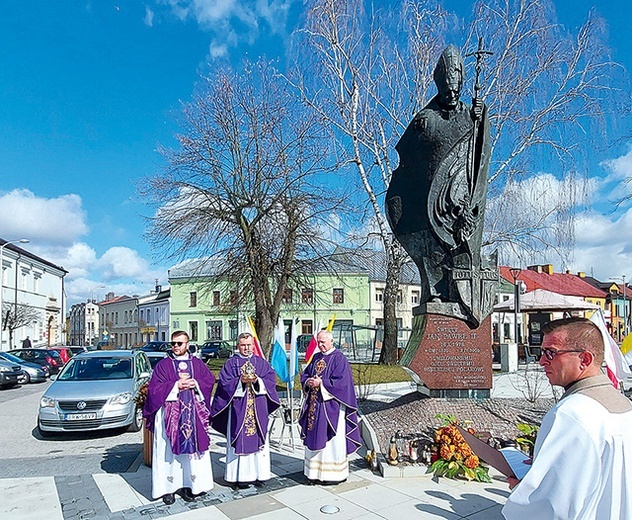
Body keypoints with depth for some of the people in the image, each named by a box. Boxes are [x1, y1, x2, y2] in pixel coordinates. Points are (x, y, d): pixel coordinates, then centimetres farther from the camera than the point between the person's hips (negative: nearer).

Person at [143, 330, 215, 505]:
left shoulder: (197, 363, 10)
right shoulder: (163, 365, 3)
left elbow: (210, 380, 3)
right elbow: (155, 387, -6)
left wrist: (194, 383, -12)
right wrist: (177, 385, -13)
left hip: (193, 414, 2)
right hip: (169, 415, -2)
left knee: (191, 449, 5)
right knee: (169, 451, 1)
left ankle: (187, 484, 17)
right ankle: (168, 487, 11)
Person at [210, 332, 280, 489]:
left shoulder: (262, 362, 10)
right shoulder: (231, 363, 4)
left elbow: (271, 379, 0)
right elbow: (225, 382, -6)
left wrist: (257, 380, -16)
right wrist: (240, 381, -19)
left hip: (258, 409, 2)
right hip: (238, 410, -2)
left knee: (258, 439, 5)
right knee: (239, 440, -1)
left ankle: (258, 473, 14)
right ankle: (239, 476, 7)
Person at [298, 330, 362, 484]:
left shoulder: (339, 358, -8)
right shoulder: (316, 358, 13)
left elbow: (341, 381, -17)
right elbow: (304, 374, 14)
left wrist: (321, 383, -19)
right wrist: (308, 382, -8)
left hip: (331, 406, -7)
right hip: (314, 405, 7)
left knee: (331, 441, 0)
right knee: (314, 439, 10)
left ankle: (334, 474, 11)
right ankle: (315, 473, 21)